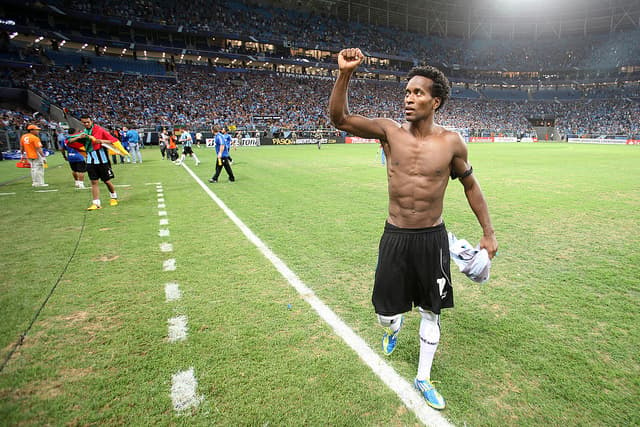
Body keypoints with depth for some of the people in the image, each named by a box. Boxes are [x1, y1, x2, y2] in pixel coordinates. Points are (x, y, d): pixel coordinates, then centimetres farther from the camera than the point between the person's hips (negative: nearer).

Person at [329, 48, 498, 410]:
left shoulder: (451, 142, -7)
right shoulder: (390, 131, -6)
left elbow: (471, 185, 7)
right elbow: (340, 118, -13)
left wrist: (488, 232, 7)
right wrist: (344, 74, -27)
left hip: (433, 239, 1)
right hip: (395, 237, 0)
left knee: (431, 313, 14)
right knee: (386, 314, 6)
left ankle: (423, 379, 37)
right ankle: (394, 325, 47)